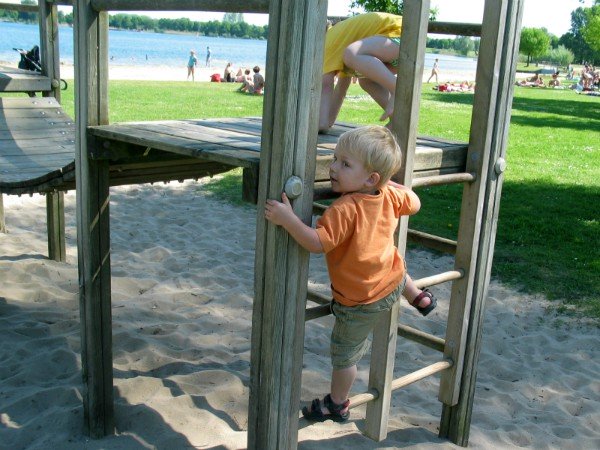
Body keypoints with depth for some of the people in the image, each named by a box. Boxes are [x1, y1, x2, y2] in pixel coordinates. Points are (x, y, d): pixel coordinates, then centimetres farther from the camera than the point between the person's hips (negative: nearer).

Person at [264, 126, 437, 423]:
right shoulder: (391, 195, -11)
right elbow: (414, 203, 9)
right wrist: (391, 182, 18)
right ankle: (420, 298, 55)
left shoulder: (345, 209, -34)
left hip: (361, 303, -6)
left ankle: (337, 405, 35)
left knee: (344, 354, 16)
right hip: (393, 280, 6)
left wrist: (288, 219, -47)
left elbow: (319, 243, -41)